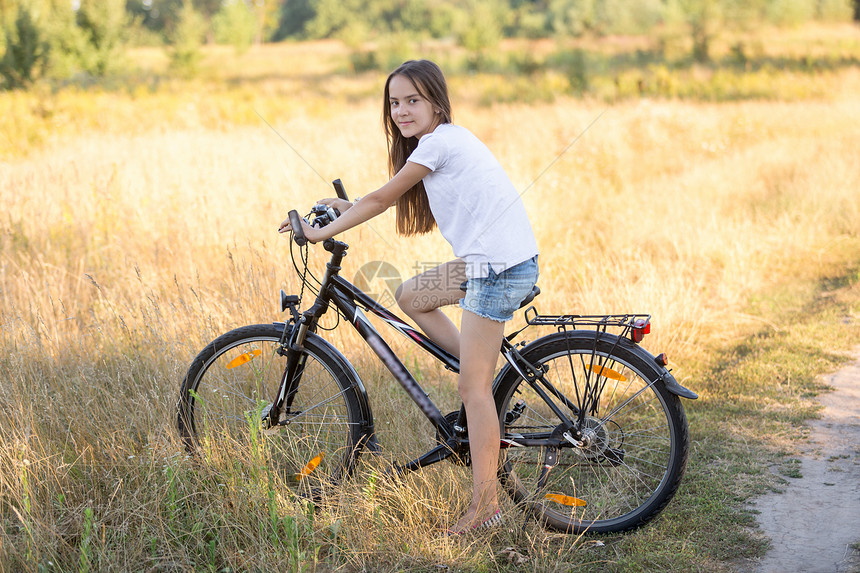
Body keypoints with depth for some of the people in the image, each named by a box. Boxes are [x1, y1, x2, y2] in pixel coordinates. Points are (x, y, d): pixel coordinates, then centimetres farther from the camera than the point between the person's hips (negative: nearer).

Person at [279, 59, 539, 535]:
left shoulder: (438, 142, -10)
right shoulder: (449, 140, 18)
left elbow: (384, 198, -5)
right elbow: (427, 215, 23)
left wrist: (323, 232, 4)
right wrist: (352, 208, 23)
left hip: (500, 269, -10)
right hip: (487, 262, 10)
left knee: (472, 387, -6)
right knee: (410, 295, 20)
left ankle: (485, 504, -1)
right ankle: (488, 374, 17)